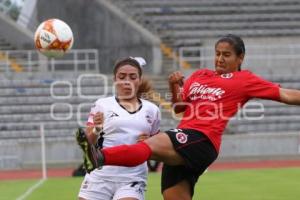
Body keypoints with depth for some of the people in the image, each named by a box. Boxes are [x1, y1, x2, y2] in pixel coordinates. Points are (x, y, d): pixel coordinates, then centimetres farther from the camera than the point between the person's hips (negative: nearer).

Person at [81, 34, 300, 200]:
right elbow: (178, 107, 26)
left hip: (202, 141, -7)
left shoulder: (244, 79, 9)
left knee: (152, 144, -31)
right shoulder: (199, 75, 25)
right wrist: (175, 87, 8)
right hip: (181, 149, 7)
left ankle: (101, 157, -55)